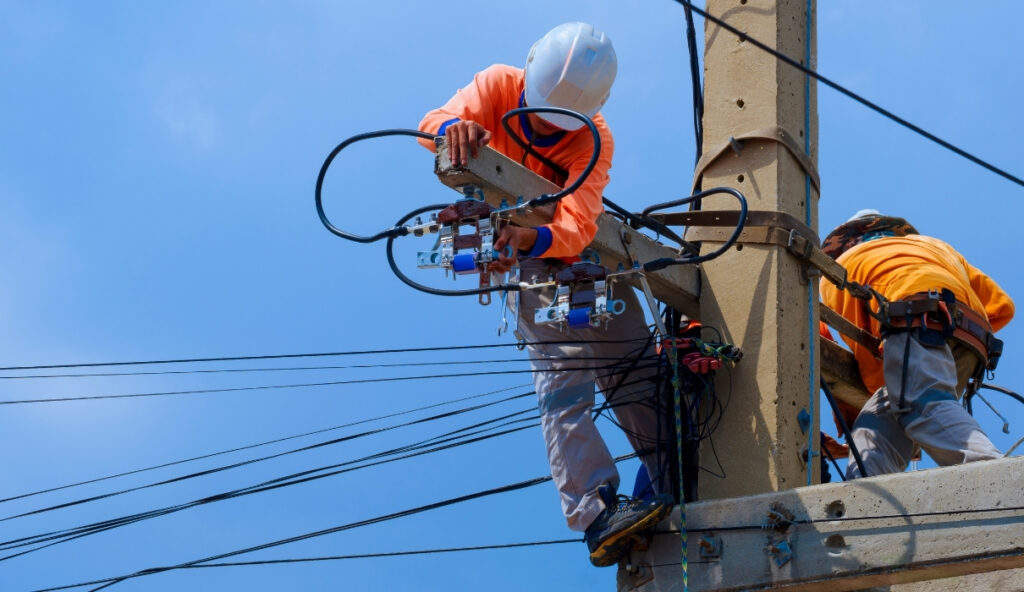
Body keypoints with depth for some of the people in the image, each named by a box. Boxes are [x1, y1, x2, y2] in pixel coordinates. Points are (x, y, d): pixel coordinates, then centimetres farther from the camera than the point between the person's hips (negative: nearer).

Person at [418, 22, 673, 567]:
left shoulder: (593, 140, -22)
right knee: (563, 379, -19)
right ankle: (594, 512, -31)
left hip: (584, 251, 2)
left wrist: (532, 236, -59)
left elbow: (577, 226, -37)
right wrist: (454, 128, -56)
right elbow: (433, 124, -31)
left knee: (635, 374, -4)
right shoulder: (499, 87, -18)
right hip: (525, 261, -2)